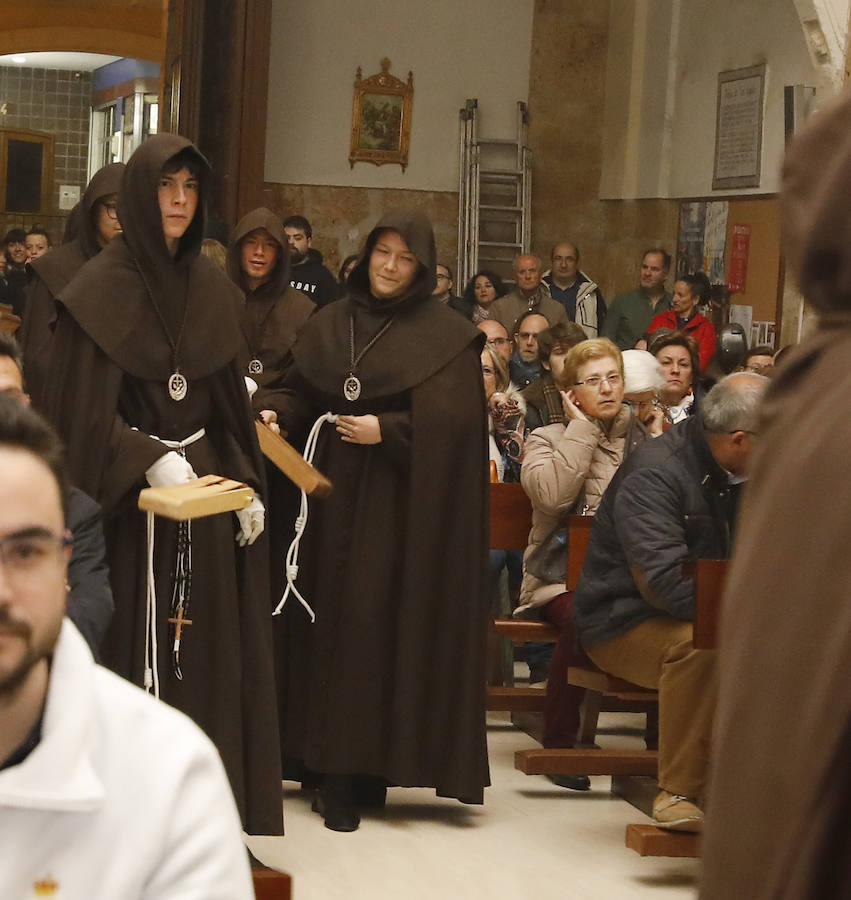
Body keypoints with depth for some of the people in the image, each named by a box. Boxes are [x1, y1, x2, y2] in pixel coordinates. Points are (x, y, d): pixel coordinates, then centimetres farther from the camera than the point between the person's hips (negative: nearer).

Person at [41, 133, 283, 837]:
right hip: (130, 497, -5)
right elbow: (82, 407, -11)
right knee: (134, 644, -4)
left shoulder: (211, 289, 10)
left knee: (207, 643, 4)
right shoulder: (101, 289, -6)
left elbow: (232, 401, 14)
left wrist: (248, 486, 4)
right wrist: (147, 463, -23)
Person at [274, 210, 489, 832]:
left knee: (372, 624, -8)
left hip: (399, 506, -4)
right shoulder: (329, 325, 13)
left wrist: (387, 430, -19)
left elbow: (453, 419, -9)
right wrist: (276, 419, -7)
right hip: (331, 495, 4)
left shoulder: (446, 336, -1)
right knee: (327, 621, 3)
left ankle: (352, 777, -4)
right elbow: (301, 399, 13)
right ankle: (326, 761, 11)